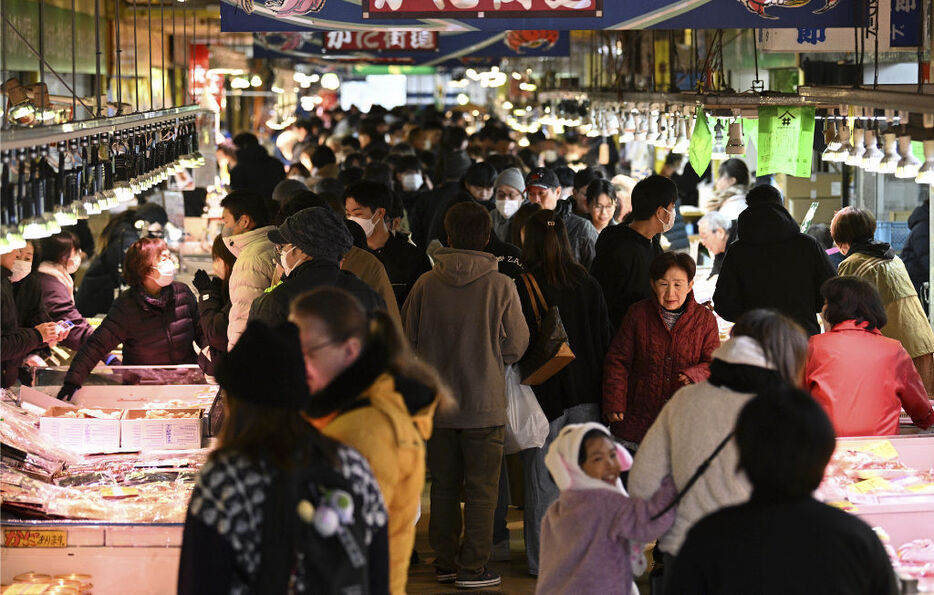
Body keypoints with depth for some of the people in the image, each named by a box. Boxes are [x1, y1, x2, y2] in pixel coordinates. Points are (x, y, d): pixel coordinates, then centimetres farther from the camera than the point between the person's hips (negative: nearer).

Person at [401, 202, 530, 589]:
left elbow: (408, 338, 3)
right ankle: (473, 568, 6)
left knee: (444, 485, 14)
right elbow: (516, 345, -4)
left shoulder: (426, 284, -6)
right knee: (482, 489, 5)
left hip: (437, 403, 3)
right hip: (485, 404, -3)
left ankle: (445, 562, 21)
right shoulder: (500, 286, -11)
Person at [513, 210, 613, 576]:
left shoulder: (523, 287, -12)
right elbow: (605, 340, 6)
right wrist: (599, 389, 13)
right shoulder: (588, 284, 2)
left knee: (542, 479, 4)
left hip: (543, 394, -4)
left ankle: (542, 560, 8)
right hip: (585, 394, 4)